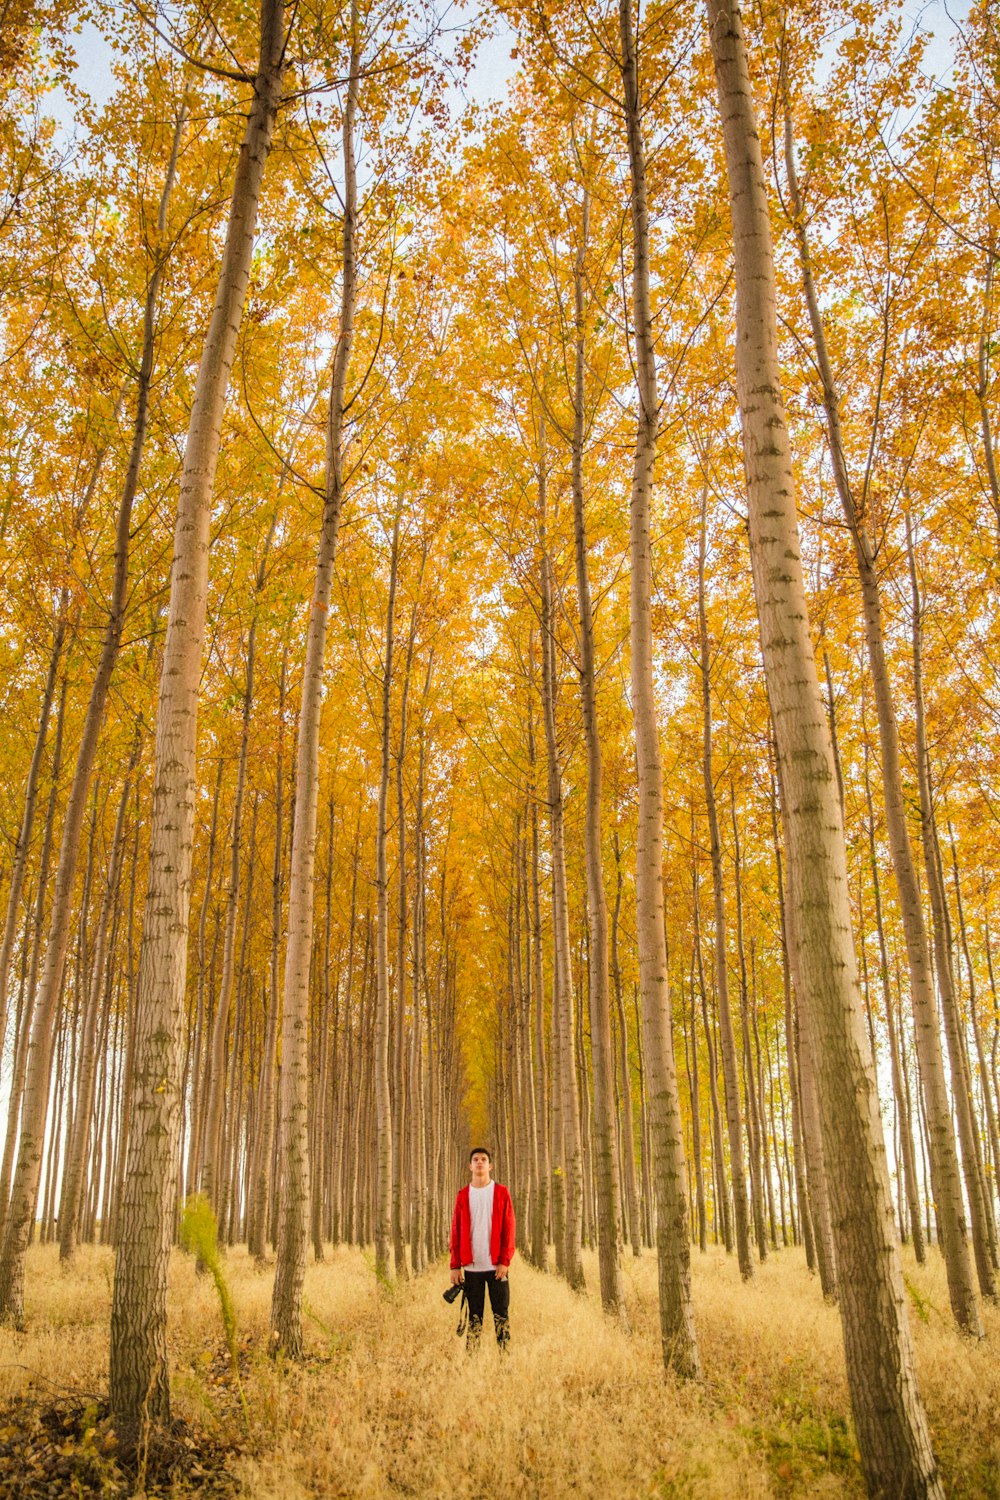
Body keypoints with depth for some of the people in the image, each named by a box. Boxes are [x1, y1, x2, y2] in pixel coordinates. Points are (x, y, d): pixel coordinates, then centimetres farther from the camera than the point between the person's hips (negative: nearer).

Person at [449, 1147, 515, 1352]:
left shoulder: (501, 1193, 2)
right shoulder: (462, 1195, 6)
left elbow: (508, 1229, -1)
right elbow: (456, 1232, 6)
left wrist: (505, 1260, -9)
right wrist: (455, 1266, 1)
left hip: (496, 1266, -1)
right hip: (471, 1266, 1)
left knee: (501, 1314, 1)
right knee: (474, 1316, 6)